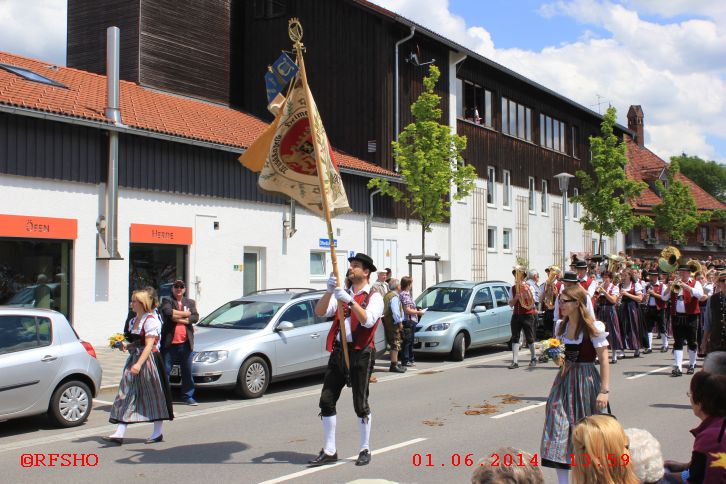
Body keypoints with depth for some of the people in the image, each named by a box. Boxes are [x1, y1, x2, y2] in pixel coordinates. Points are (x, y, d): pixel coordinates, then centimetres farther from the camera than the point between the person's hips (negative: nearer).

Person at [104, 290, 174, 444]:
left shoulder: (150, 320, -12)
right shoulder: (133, 321, 14)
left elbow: (149, 345, -19)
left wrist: (139, 364, -27)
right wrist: (126, 345, 4)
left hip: (148, 360, -8)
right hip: (133, 359, 8)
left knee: (153, 396, 3)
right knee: (126, 395, 0)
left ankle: (157, 433, 14)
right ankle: (119, 433, -3)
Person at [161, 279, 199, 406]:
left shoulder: (190, 302, 14)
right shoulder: (167, 301, 4)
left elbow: (195, 317, -3)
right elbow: (168, 313, -19)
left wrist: (178, 318, -12)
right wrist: (185, 313, -10)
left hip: (185, 343, 3)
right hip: (169, 343, -3)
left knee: (187, 371, 10)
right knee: (165, 371, 0)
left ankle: (188, 397, 21)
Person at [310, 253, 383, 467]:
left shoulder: (374, 297, -1)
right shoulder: (342, 294, 15)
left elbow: (368, 320, -19)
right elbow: (320, 311, 1)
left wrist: (349, 300, -26)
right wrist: (329, 291, -14)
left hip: (360, 353, -5)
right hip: (338, 351, 5)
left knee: (360, 403, 2)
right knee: (326, 401, 4)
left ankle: (365, 450, 17)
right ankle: (329, 451, 13)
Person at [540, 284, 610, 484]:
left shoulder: (594, 327, -11)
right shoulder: (560, 326, 7)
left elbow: (604, 360, -11)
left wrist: (604, 390, -17)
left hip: (586, 381, -5)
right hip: (564, 380, 5)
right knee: (558, 434, -2)